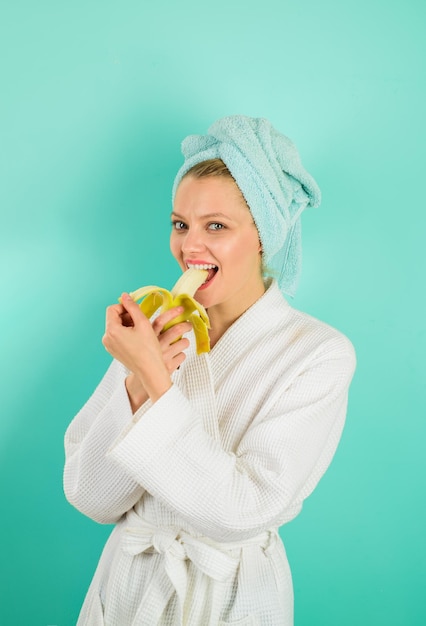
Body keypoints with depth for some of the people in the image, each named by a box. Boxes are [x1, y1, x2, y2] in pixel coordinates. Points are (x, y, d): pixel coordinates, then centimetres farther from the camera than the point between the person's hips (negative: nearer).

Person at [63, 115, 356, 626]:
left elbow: (243, 512, -22)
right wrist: (136, 387, -24)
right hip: (128, 584, 3)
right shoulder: (154, 329, -7)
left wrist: (158, 384, -27)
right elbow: (90, 498, -9)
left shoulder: (319, 354, -15)